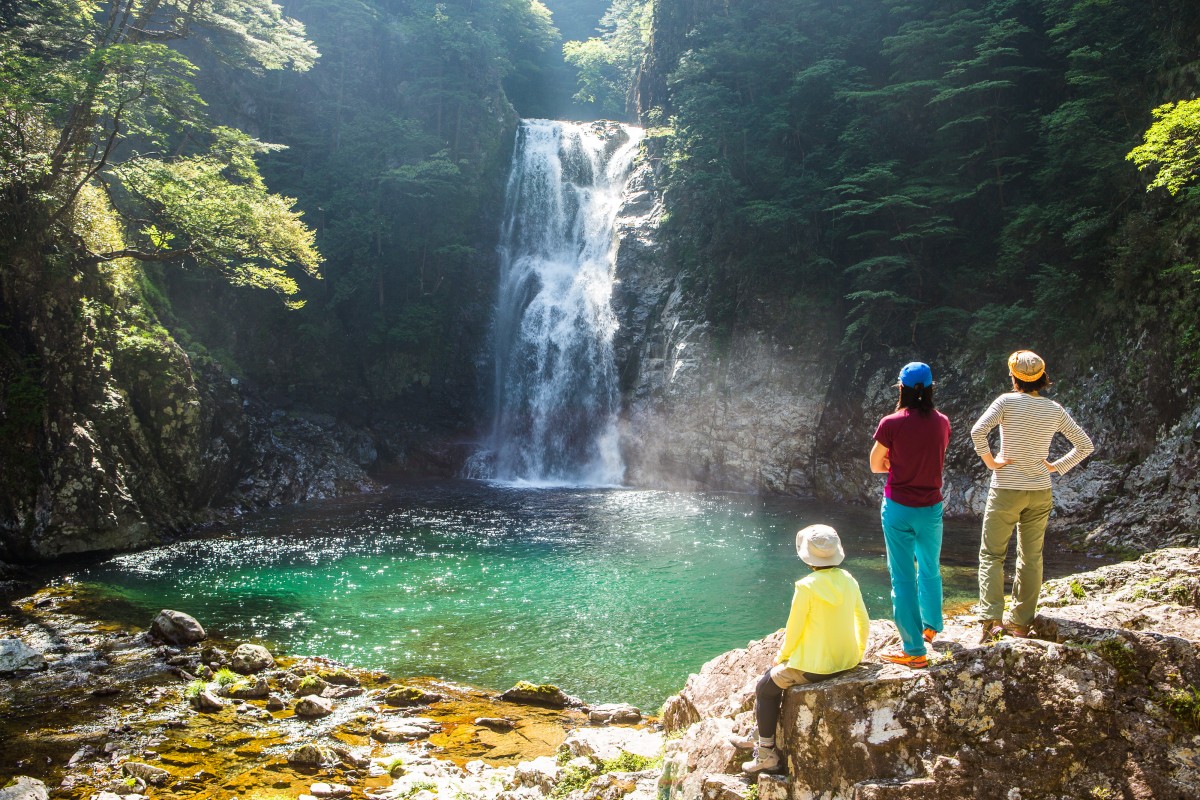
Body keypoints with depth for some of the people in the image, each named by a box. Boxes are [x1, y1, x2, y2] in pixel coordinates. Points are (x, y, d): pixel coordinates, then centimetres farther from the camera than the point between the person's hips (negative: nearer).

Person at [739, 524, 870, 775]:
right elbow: (864, 623, 6)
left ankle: (767, 754, 21)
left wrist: (781, 657, 5)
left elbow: (794, 629, -13)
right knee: (779, 675, 28)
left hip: (814, 666, -7)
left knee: (766, 688, 17)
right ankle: (762, 737, 39)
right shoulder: (849, 581, -2)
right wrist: (857, 654, 22)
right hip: (846, 661, 7)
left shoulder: (806, 587, -21)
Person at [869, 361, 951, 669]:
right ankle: (931, 627, 44)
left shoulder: (891, 424, -14)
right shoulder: (941, 422, -1)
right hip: (931, 508, 4)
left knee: (903, 577, 2)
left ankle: (914, 650, 5)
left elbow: (875, 465, -4)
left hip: (898, 508, -4)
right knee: (930, 570, 24)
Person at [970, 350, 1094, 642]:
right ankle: (1021, 623, 16)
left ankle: (991, 620, -8)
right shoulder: (1055, 410, 2)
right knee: (1031, 558, 12)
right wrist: (1055, 466, 8)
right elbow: (1085, 445, 8)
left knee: (992, 555, 4)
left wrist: (989, 460, -12)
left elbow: (978, 431, -24)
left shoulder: (1007, 401, -10)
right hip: (1040, 493, 4)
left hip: (1006, 490, -4)